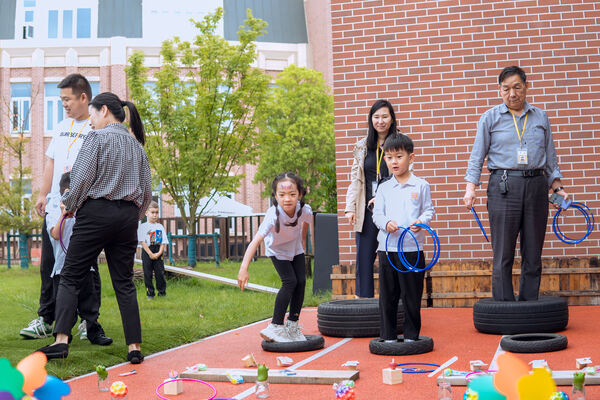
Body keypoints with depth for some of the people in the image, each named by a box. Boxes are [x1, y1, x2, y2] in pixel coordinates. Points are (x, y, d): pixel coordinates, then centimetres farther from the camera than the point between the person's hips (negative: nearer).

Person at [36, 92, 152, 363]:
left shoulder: (97, 138, -3)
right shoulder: (136, 145, 15)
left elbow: (82, 178, -10)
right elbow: (147, 192, 13)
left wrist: (70, 206, 6)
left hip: (96, 212, -5)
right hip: (127, 216, 6)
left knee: (70, 277, 2)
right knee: (124, 282, 7)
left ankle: (61, 340, -7)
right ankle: (135, 347, 2)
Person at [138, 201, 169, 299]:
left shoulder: (160, 227, 10)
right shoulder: (143, 226, 0)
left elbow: (164, 242, 6)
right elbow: (142, 241, -6)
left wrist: (159, 253, -8)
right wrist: (150, 254, -13)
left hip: (159, 253, 2)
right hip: (147, 252, -2)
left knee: (160, 272, -1)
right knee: (148, 273, 0)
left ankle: (162, 292, 10)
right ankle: (150, 293, 8)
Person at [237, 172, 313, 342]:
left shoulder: (305, 210, -29)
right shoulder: (274, 215, -41)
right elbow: (256, 240, -49)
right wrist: (244, 268, -57)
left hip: (295, 247, 4)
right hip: (277, 250, -4)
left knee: (301, 281, -3)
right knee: (290, 282, -17)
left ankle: (292, 325, 12)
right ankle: (275, 327, -10)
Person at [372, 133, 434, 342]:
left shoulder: (421, 185, 3)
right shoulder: (384, 188, 9)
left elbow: (429, 210, 5)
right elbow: (377, 214, 7)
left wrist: (421, 221, -16)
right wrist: (386, 223, -14)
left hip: (412, 247, -2)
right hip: (387, 247, 2)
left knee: (412, 294, 4)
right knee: (387, 294, 6)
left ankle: (411, 335, 16)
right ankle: (388, 336, 15)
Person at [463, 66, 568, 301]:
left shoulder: (540, 117, 13)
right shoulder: (490, 118, 6)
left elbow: (550, 158, 19)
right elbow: (477, 156, 6)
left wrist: (558, 187, 12)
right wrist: (471, 187, -4)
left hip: (536, 186, 3)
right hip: (504, 186, -3)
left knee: (533, 254, 5)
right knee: (503, 255, -4)